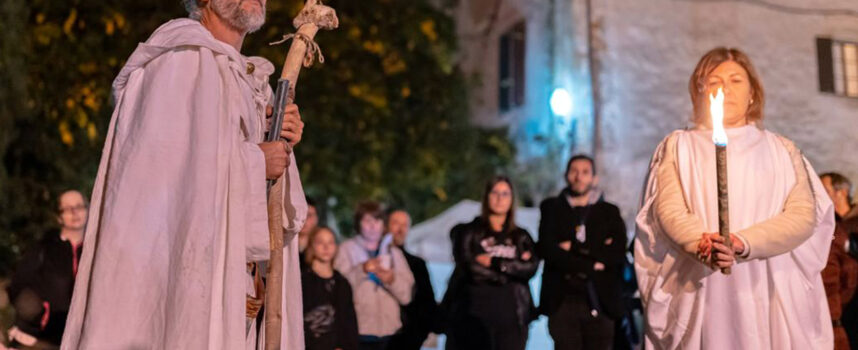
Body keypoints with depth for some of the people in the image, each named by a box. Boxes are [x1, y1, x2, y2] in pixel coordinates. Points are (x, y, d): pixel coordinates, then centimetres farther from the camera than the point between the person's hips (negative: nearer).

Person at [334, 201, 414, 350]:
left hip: (387, 333, 3)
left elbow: (407, 295, 6)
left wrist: (392, 280, -12)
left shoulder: (394, 252, 14)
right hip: (357, 332, -3)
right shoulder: (347, 249, 4)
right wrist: (362, 270, -21)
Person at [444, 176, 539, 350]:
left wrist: (494, 263, -7)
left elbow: (531, 268, -3)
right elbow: (468, 266, -9)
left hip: (512, 318, 2)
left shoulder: (521, 237, 15)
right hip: (473, 316, -2)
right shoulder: (468, 232, 7)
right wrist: (512, 268, -4)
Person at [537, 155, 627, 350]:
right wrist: (590, 264, -8)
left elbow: (618, 253, -2)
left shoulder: (609, 212, 11)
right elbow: (546, 249, -3)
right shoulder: (551, 208, 11)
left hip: (600, 302, 0)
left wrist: (575, 248, -7)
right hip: (562, 301, 0)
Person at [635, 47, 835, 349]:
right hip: (703, 293, -1)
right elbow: (668, 210, -2)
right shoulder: (679, 146, 11)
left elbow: (804, 214, 0)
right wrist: (702, 245, -23)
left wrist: (743, 243, -17)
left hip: (774, 291, 1)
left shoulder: (782, 149, 13)